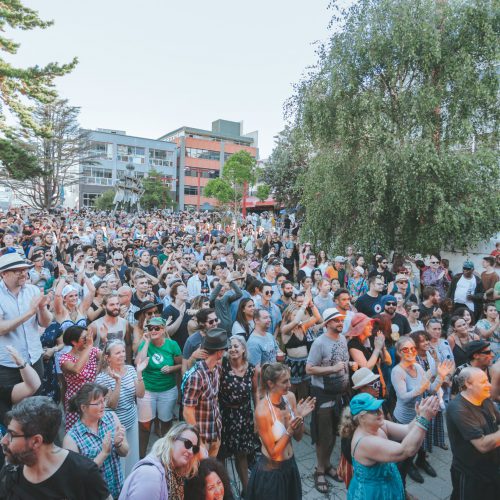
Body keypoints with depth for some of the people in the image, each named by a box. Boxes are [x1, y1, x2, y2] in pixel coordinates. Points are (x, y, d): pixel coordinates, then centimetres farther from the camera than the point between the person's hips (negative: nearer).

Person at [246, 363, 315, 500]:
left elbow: (298, 437, -1)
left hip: (291, 465, 6)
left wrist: (300, 417, -18)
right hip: (271, 472, -6)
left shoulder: (290, 397, -10)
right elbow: (273, 452, -19)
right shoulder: (262, 411, -28)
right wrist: (289, 430, -30)